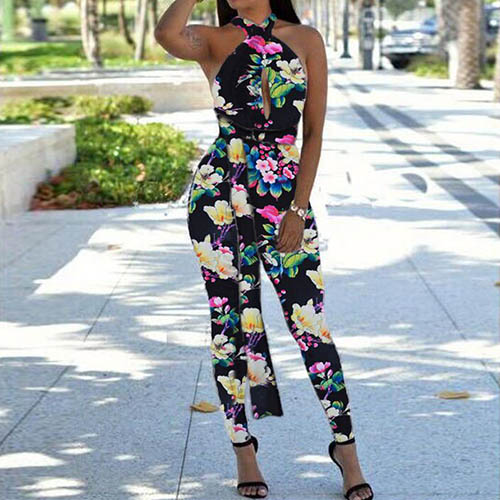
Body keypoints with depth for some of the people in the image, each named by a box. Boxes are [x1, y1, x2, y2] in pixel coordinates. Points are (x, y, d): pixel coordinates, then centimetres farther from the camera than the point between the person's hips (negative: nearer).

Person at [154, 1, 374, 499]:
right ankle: (243, 449, 17)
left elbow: (314, 132, 2)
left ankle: (345, 445, 11)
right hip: (220, 196, 0)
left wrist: (299, 208, -4)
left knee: (309, 322, -1)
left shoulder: (305, 41, 4)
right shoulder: (214, 41, 2)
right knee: (229, 320, 5)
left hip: (286, 197, 0)